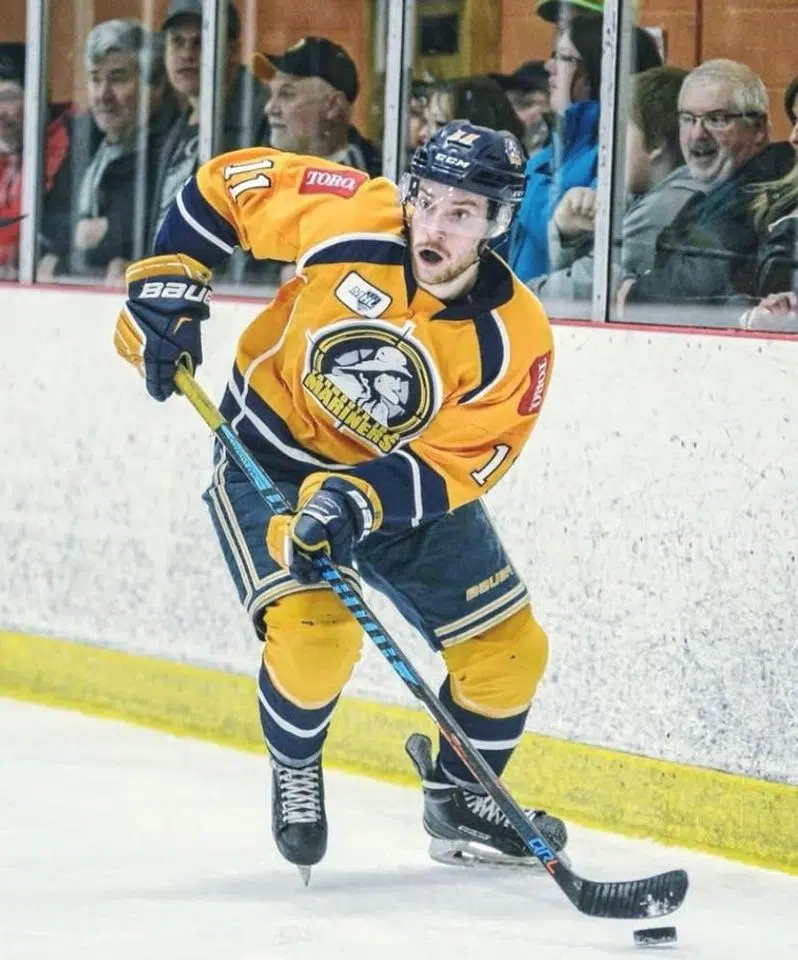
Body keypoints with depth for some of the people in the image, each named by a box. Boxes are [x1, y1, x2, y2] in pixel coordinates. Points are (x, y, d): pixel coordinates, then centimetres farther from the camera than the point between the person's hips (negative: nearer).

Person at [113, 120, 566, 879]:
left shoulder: (515, 339, -22)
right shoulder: (350, 219, -25)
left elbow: (453, 467, -25)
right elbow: (226, 183, -10)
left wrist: (363, 500, -41)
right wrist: (169, 283, -15)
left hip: (407, 481, 3)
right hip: (269, 459, -3)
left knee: (508, 653, 4)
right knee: (315, 631, -25)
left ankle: (458, 797, 33)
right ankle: (294, 772, 7)